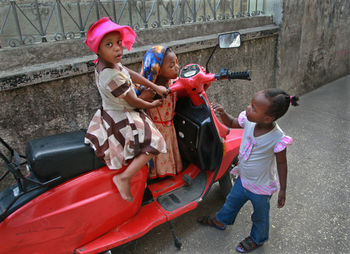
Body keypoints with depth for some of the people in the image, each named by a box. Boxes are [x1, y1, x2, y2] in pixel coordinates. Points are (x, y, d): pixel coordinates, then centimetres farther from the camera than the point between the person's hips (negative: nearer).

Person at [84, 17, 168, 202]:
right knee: (153, 143, -14)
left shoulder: (104, 64, -2)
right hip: (122, 120, -10)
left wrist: (155, 87, 7)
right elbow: (133, 101, -21)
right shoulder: (113, 76, -32)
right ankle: (123, 178, -12)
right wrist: (152, 105, -3)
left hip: (108, 115, 10)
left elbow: (132, 75, 6)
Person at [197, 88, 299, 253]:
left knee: (260, 216, 25)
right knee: (232, 202, 31)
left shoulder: (277, 138, -33)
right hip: (243, 179, 5)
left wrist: (282, 189, -10)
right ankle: (220, 221, 61)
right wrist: (222, 113, -21)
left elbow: (281, 163, -19)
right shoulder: (248, 121, -20)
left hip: (261, 189, -5)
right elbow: (231, 123, 0)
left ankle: (257, 239, 55)